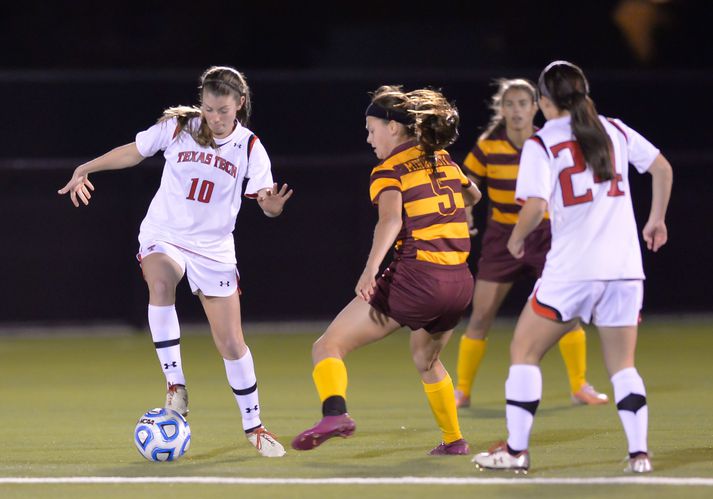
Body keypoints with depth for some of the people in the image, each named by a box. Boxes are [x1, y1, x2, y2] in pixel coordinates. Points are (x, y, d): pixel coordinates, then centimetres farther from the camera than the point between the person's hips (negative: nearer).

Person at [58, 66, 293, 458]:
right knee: (160, 283, -36)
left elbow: (267, 203, -10)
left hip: (214, 248, 1)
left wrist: (273, 204, -34)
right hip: (163, 237, -1)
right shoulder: (177, 127, -5)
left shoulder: (249, 147, -5)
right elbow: (134, 152, 7)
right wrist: (85, 169, 1)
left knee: (232, 343, 1)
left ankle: (252, 425, 20)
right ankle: (175, 385, -28)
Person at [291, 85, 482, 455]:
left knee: (328, 346, -7)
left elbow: (391, 219, -22)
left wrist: (371, 270, -33)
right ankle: (453, 440, 38)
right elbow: (473, 196, 36)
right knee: (426, 360, 34)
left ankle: (334, 412, -33)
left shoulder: (389, 170, -2)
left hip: (414, 278, -7)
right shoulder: (442, 158, 16)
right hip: (460, 282, 7)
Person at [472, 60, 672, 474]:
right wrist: (657, 219, 26)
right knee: (623, 365, 13)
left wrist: (517, 238, 4)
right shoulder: (615, 130, 8)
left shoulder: (541, 144, -5)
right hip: (625, 267, 4)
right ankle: (639, 453, 1)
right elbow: (663, 169, 14)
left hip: (572, 269, -4)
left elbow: (535, 208, -15)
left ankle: (516, 450, 6)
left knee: (524, 351, 10)